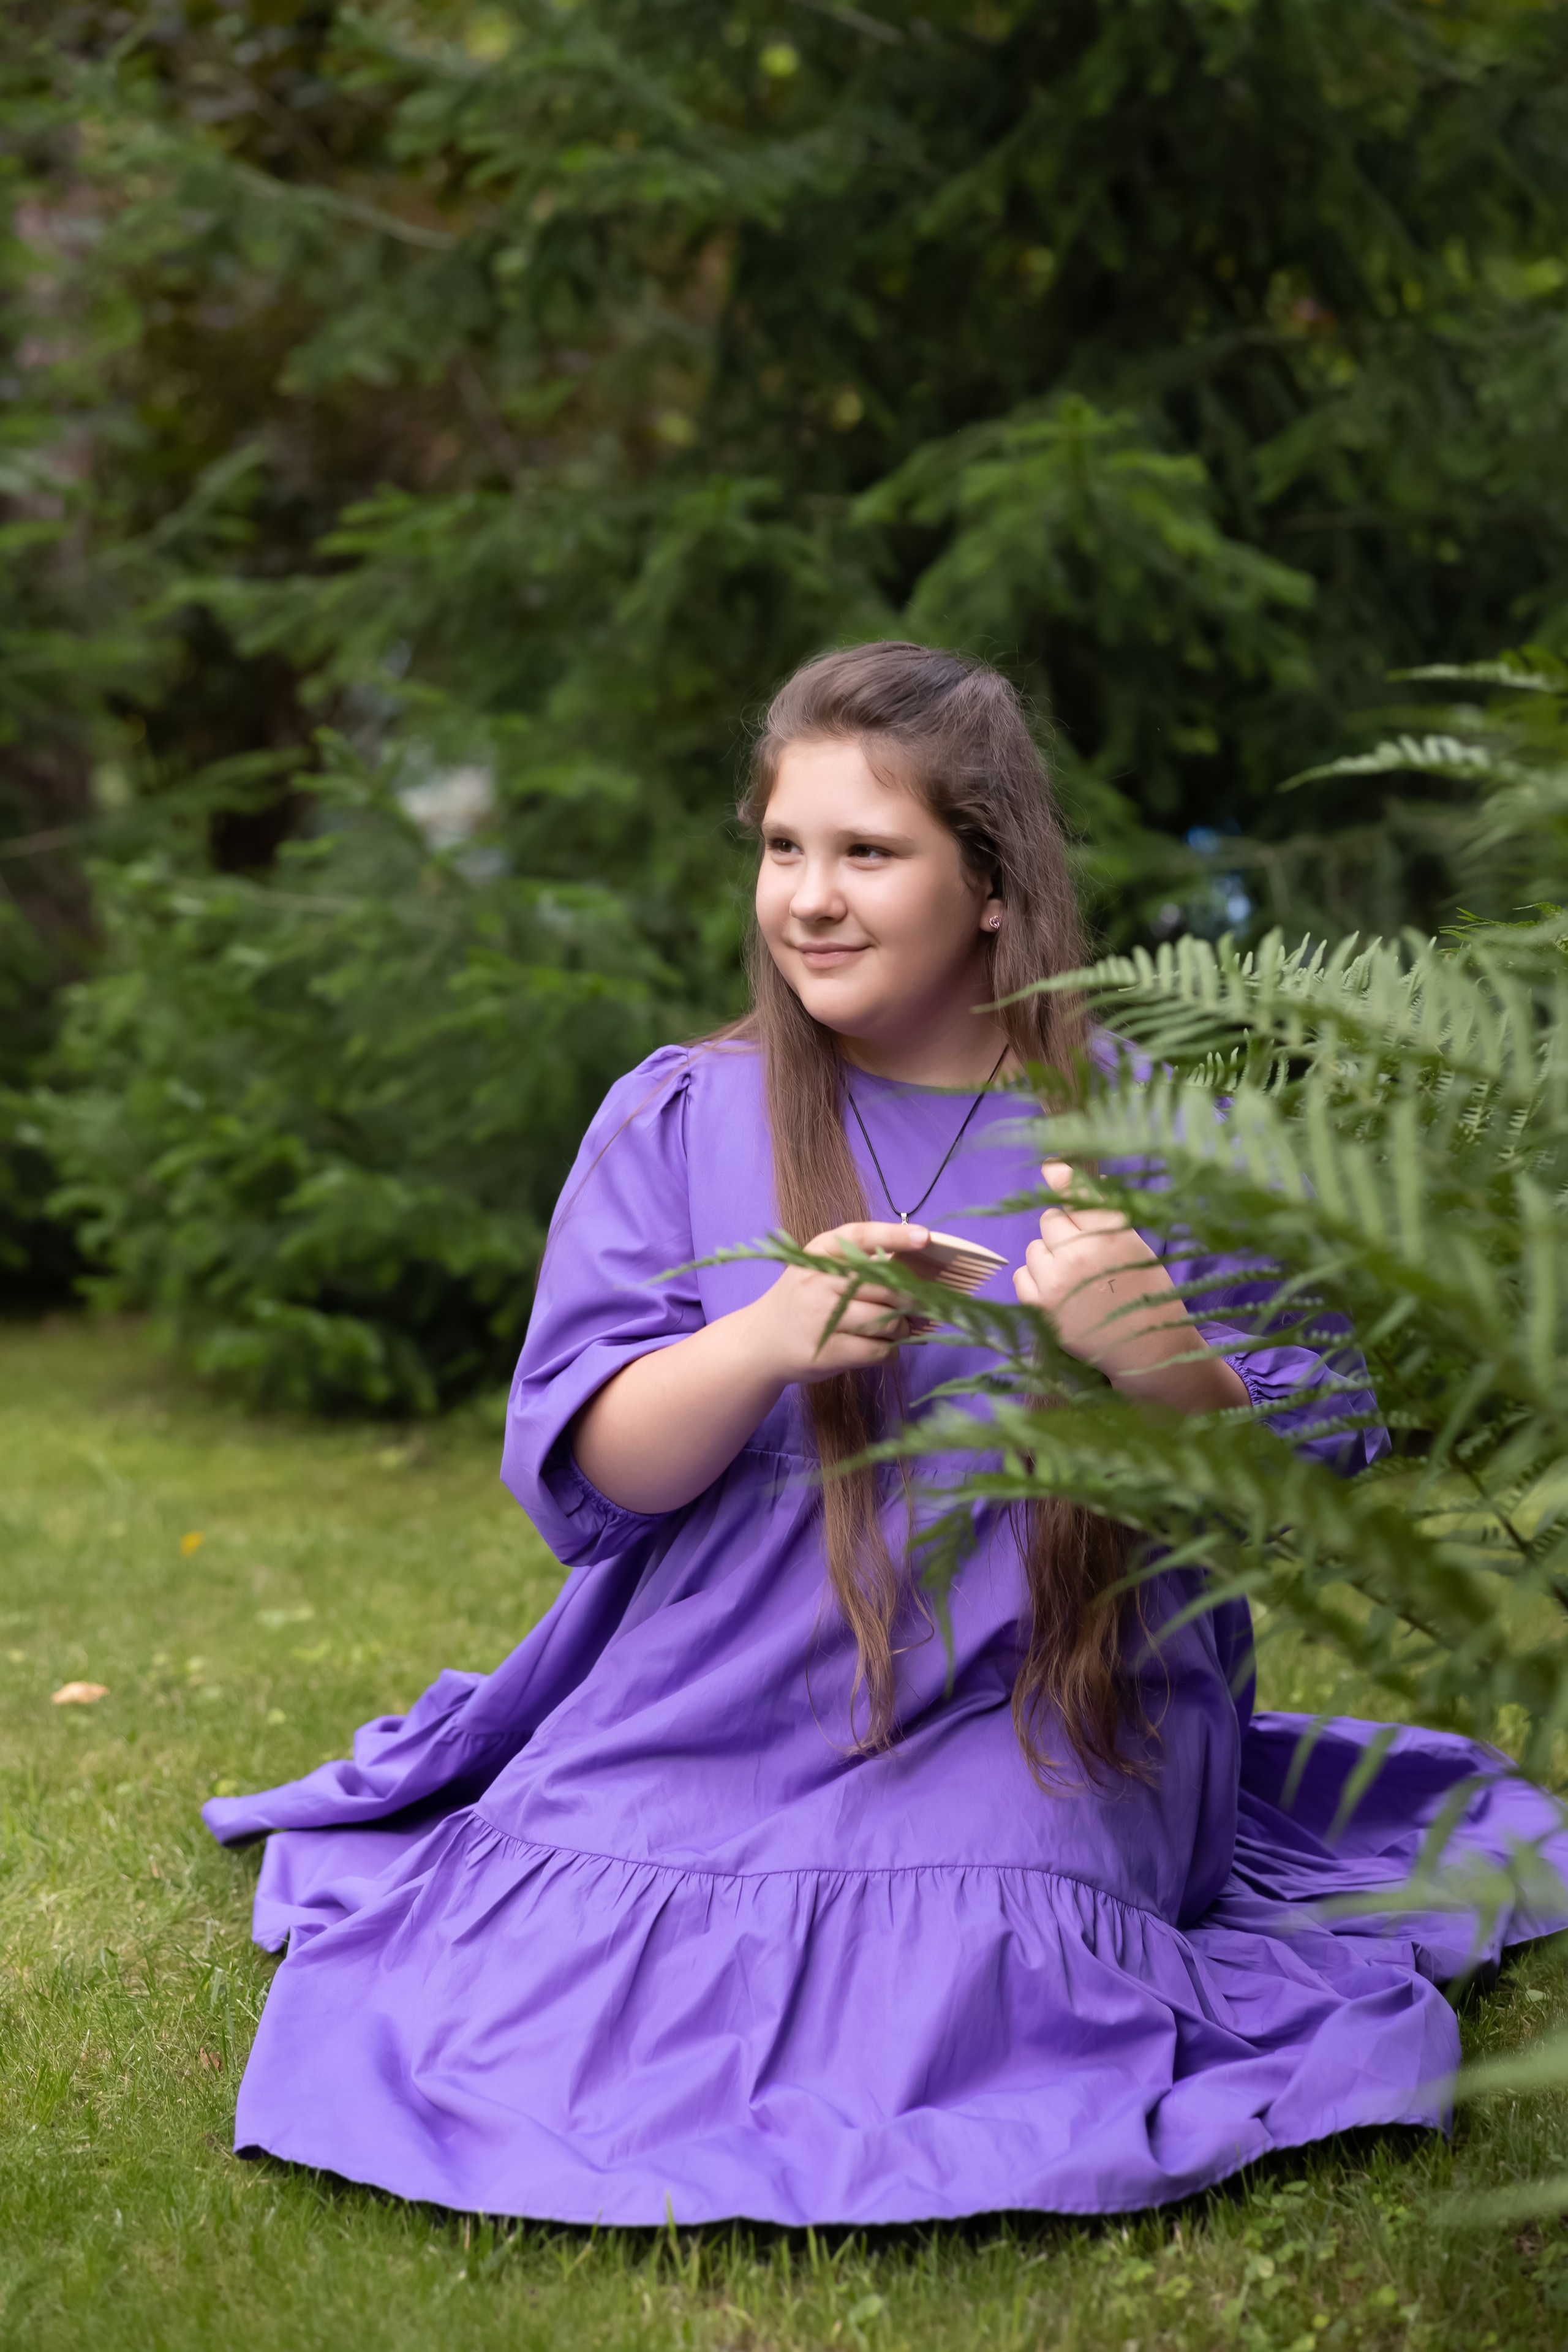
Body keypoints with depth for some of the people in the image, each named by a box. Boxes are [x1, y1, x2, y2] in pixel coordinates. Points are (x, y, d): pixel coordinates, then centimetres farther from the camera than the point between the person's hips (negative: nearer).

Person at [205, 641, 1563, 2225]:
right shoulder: (677, 1120, 3)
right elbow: (581, 1468, -3)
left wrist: (1162, 1363, -25)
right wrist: (764, 1339, -24)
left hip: (1037, 1723, -1)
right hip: (705, 1720, 2)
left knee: (932, 1997, -26)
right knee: (523, 1988, -14)